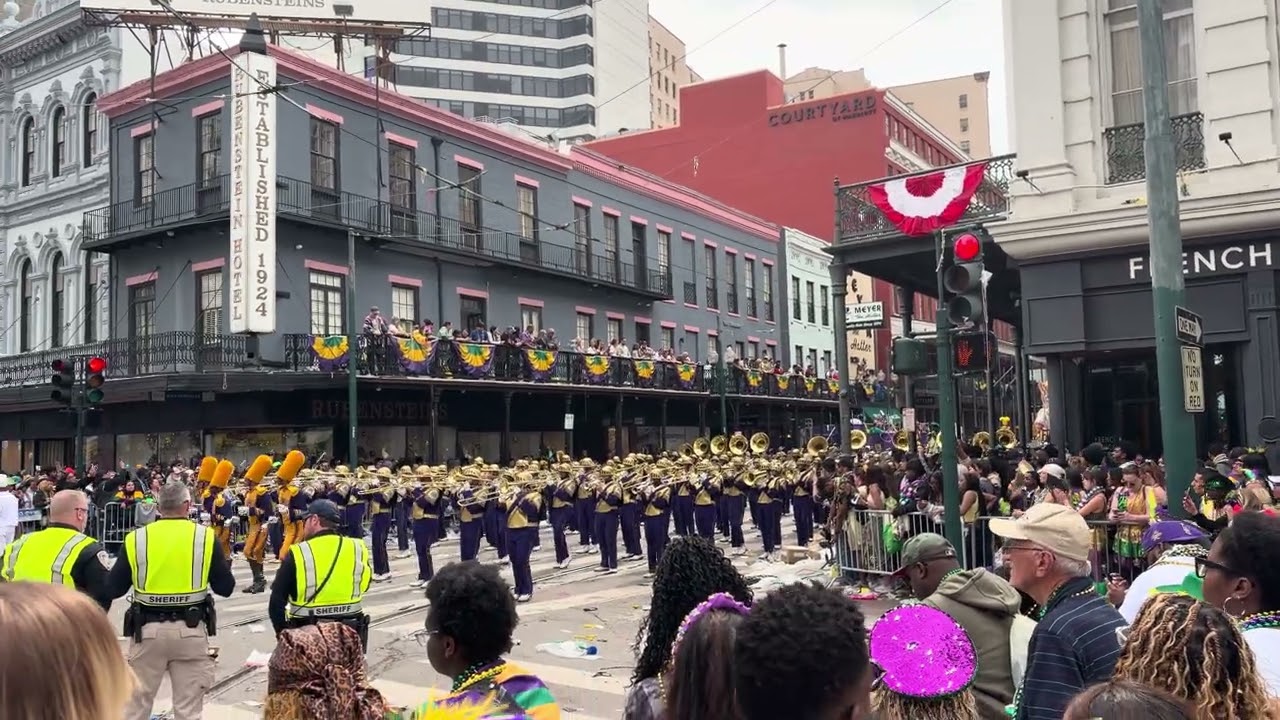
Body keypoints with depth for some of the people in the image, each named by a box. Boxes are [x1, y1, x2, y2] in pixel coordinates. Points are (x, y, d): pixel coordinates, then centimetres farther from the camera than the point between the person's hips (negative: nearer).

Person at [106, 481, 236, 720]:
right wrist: (224, 565, 17)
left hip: (148, 629, 1)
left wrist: (119, 569, 21)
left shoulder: (136, 538, -3)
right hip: (190, 630, -1)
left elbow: (113, 589, 1)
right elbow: (225, 588, -2)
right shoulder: (205, 537, -5)